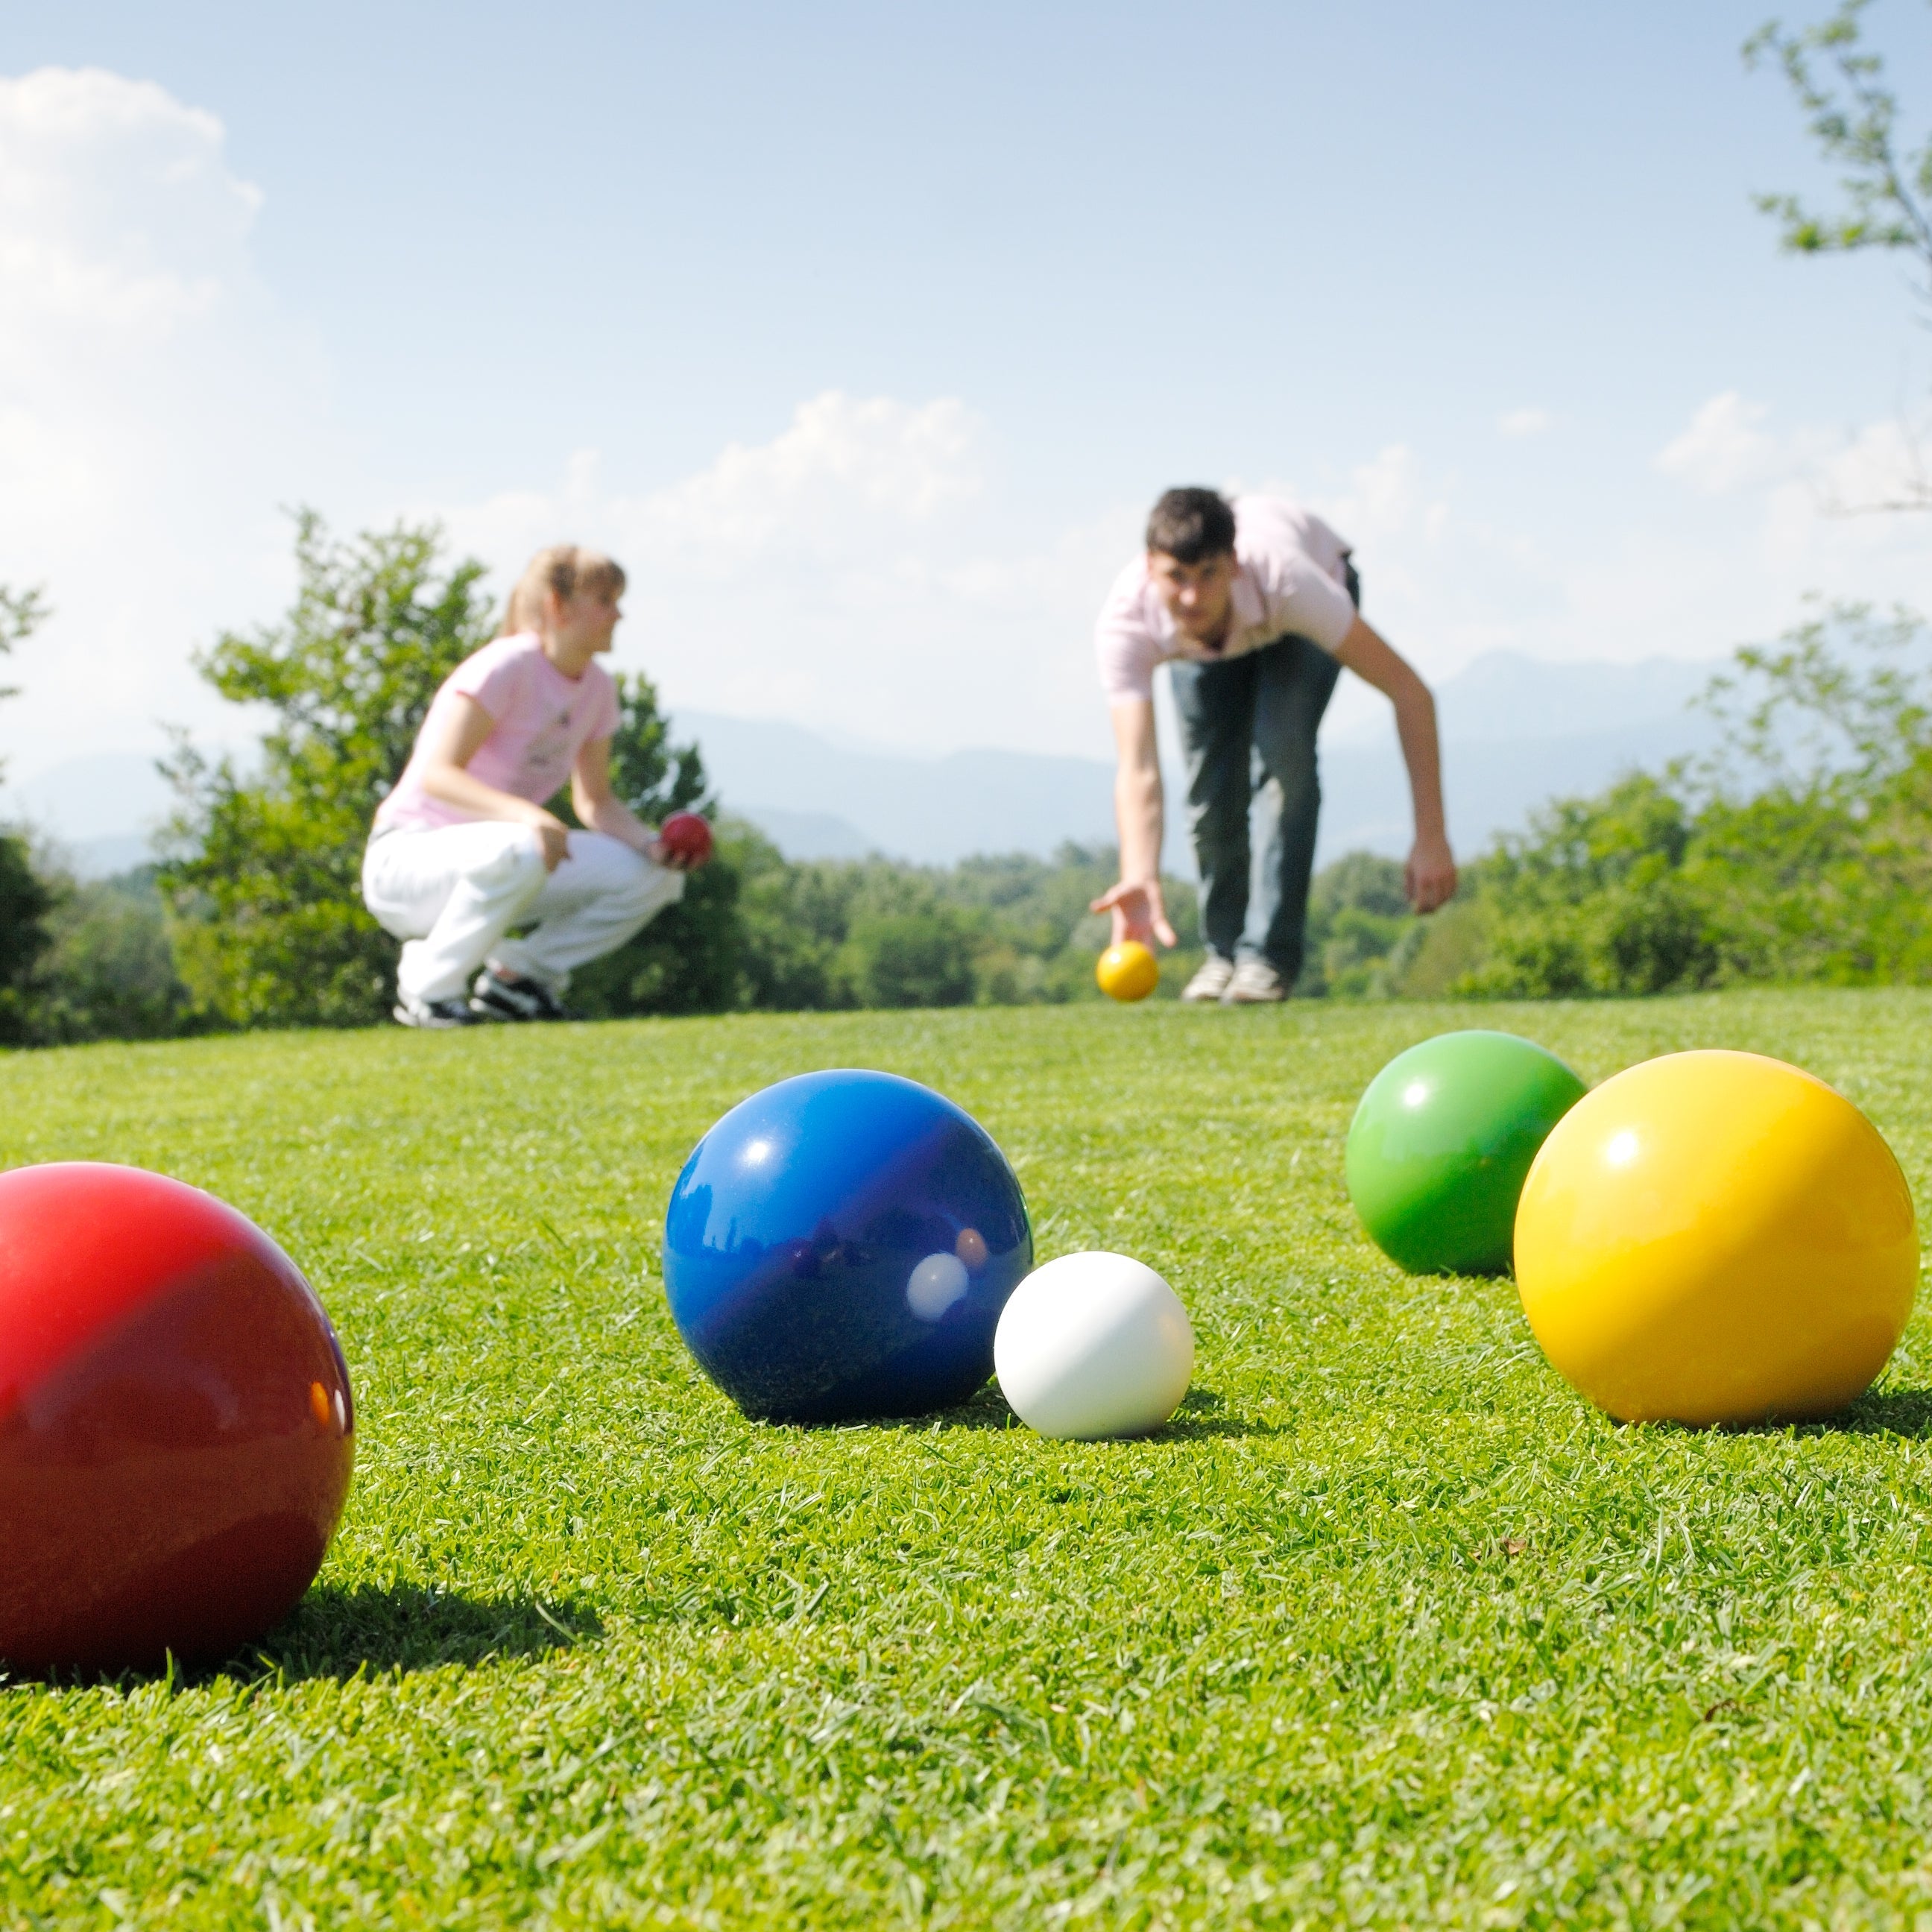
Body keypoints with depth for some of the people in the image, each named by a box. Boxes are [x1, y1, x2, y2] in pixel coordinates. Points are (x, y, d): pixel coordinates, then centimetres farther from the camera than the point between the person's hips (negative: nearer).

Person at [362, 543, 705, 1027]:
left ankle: (517, 974, 5)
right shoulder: (504, 669, -21)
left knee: (655, 877, -4)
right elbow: (436, 774, -30)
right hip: (406, 860, -8)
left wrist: (653, 845, -10)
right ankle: (427, 988, -19)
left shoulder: (597, 688, 3)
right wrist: (525, 815, -45)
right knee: (517, 854, -41)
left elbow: (595, 801, 10)